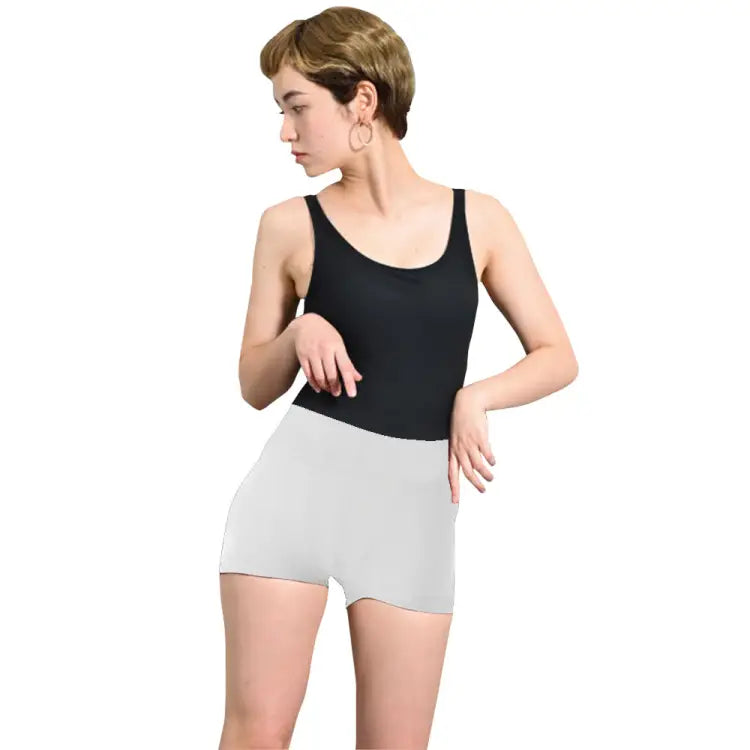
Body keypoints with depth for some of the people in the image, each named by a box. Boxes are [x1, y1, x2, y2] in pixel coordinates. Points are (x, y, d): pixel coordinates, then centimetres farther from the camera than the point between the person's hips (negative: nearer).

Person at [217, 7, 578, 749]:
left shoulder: (478, 218, 5)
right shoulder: (291, 225, 3)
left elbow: (558, 357, 9)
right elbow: (255, 386, 11)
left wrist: (476, 395, -8)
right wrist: (298, 333, -9)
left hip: (414, 498, 1)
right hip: (299, 479, -1)